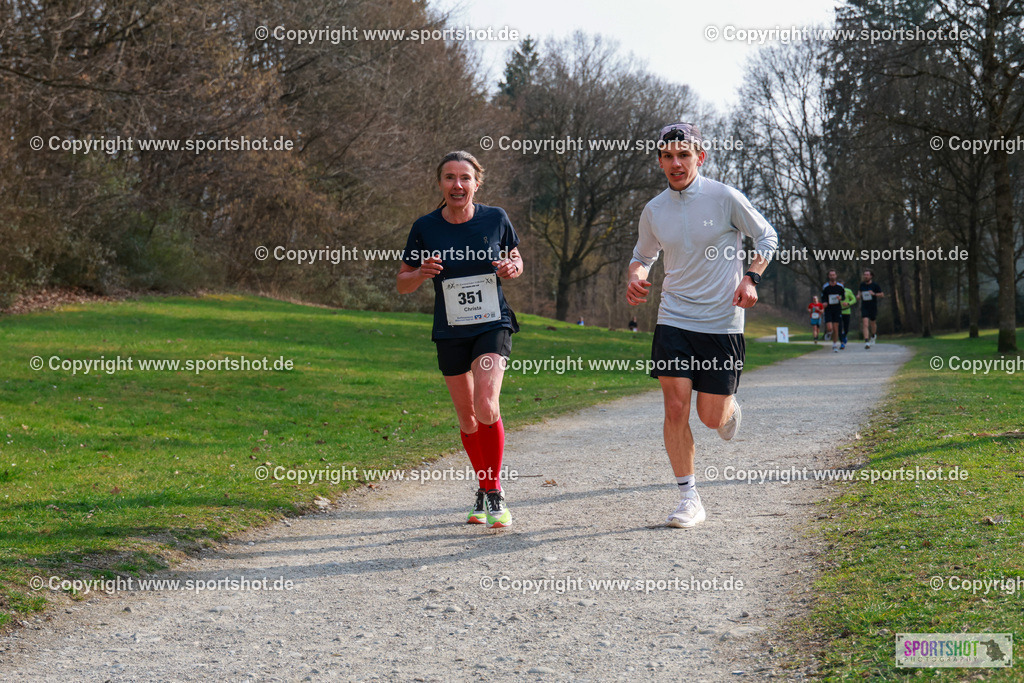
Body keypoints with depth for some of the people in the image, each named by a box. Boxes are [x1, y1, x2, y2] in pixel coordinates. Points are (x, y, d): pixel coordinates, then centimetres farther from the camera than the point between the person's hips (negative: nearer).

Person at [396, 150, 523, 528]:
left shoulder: (495, 218, -3)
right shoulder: (426, 227, -3)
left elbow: (516, 260, 13)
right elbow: (402, 283, 4)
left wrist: (511, 268, -11)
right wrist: (422, 273, -18)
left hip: (493, 326, -2)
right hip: (450, 333, 2)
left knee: (485, 406, -21)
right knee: (467, 418, 8)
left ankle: (495, 492, -6)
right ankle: (483, 492, 28)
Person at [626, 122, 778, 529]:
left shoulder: (725, 198, -7)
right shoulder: (654, 211, 3)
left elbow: (767, 237, 4)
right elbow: (643, 256, 19)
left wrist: (751, 278, -10)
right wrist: (636, 277, -3)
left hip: (722, 323, -2)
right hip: (673, 320, 2)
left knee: (711, 418, 0)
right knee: (675, 409, -8)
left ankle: (729, 407, 38)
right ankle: (689, 499, 3)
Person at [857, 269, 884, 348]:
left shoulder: (875, 285, -6)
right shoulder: (862, 284, 3)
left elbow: (882, 294, -1)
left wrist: (874, 294, -19)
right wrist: (859, 296, -2)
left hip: (873, 307, -1)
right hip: (864, 307, 1)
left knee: (872, 323, 15)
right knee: (865, 324, -15)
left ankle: (873, 336, 47)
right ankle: (866, 341, -20)